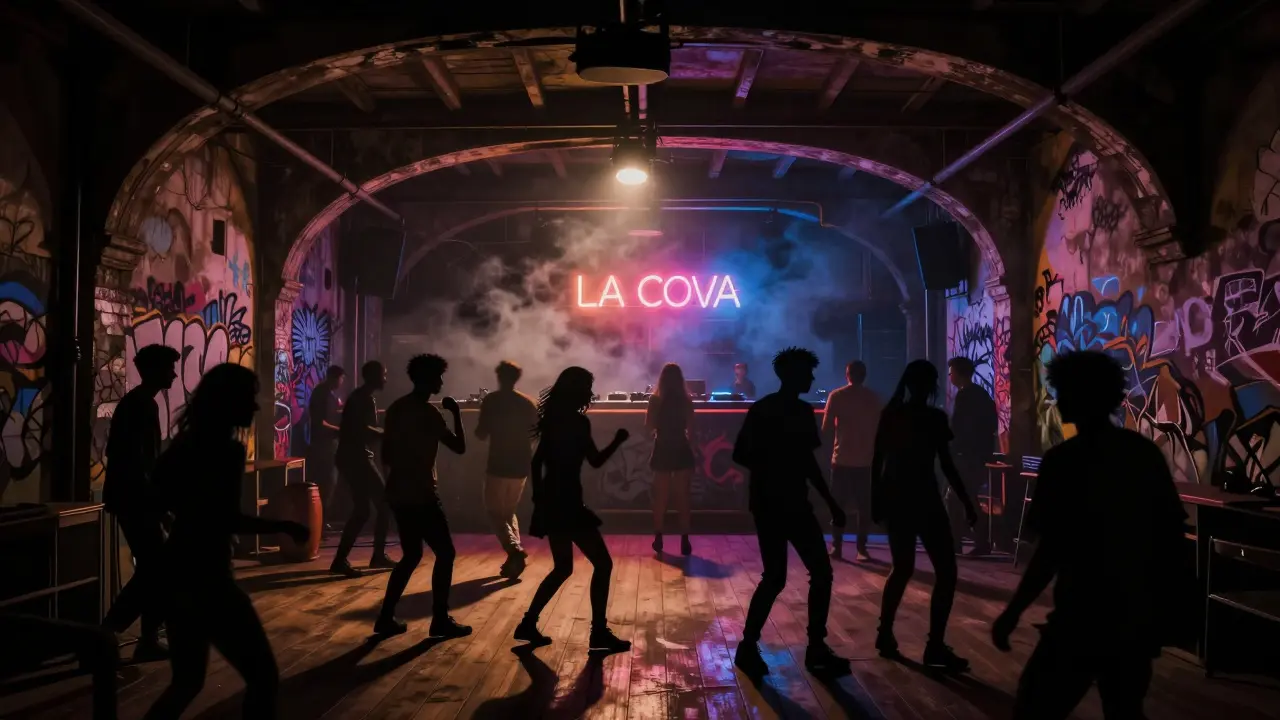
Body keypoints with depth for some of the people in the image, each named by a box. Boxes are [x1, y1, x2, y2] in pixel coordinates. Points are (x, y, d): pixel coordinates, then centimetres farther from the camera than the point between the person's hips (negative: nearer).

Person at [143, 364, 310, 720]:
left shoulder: (186, 443, 9)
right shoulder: (228, 451, -15)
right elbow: (227, 520, -23)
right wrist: (285, 526, -14)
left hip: (176, 572, 9)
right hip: (206, 578, -9)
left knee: (186, 681, 22)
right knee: (263, 678, 1)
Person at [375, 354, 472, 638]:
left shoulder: (396, 408, 11)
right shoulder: (428, 412, -15)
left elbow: (386, 454, 17)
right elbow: (459, 447, -14)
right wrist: (456, 413, -4)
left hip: (398, 492, 9)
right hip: (420, 494, -9)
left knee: (411, 555, 16)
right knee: (445, 552, 1)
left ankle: (386, 617, 14)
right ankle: (441, 620, 3)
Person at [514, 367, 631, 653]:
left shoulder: (555, 420, 12)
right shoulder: (576, 422, -13)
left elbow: (536, 462, 14)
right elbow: (596, 460, -9)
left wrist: (539, 498, 19)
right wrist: (617, 440, 4)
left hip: (552, 502, 9)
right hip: (566, 504, -9)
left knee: (562, 568, 19)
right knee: (602, 563, 0)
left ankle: (528, 624, 19)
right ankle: (599, 632, 2)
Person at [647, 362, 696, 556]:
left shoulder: (655, 400, -6)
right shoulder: (686, 400, -5)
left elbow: (649, 427, -1)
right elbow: (691, 428, 0)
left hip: (662, 451, 0)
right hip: (682, 451, 0)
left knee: (660, 498, 12)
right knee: (682, 498, 5)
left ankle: (658, 539, 13)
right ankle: (684, 541, 2)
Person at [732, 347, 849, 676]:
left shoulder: (804, 411, 11)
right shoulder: (762, 410, -10)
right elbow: (741, 455, -11)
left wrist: (831, 503, 18)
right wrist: (772, 473, -14)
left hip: (796, 503, 8)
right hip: (770, 505, -8)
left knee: (822, 572, 5)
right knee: (775, 578, -6)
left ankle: (816, 648, 14)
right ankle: (748, 646, 10)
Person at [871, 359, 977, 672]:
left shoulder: (890, 414, 6)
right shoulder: (934, 418, -9)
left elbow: (877, 461, 7)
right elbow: (947, 465, -11)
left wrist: (876, 500, 14)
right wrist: (967, 503, -3)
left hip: (894, 498, 7)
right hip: (922, 499, -7)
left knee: (902, 568, 19)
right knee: (946, 571, 0)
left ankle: (885, 634, 21)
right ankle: (935, 646, -4)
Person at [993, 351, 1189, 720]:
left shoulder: (1064, 460, -14)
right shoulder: (1146, 452, 4)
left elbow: (1051, 551, -16)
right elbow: (1173, 529, 10)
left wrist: (1013, 612, -7)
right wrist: (1168, 598, 23)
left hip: (1089, 612, -7)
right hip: (1142, 610, 7)